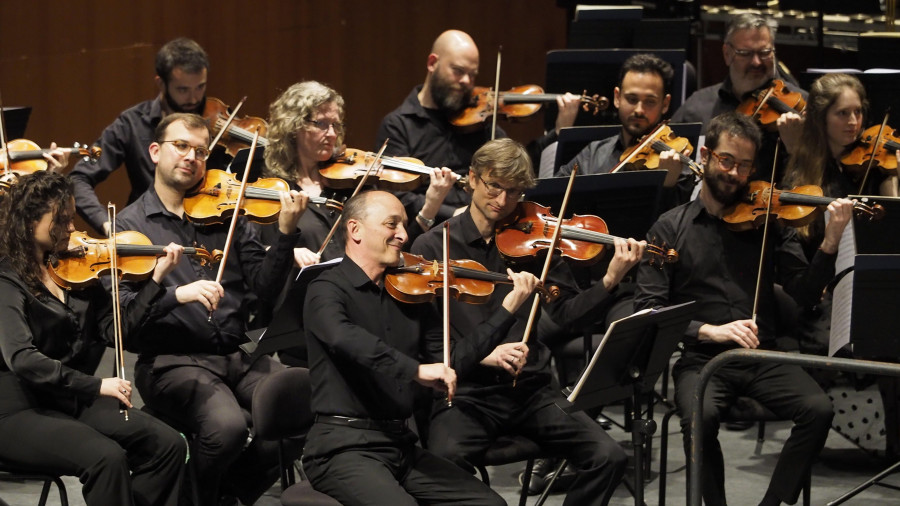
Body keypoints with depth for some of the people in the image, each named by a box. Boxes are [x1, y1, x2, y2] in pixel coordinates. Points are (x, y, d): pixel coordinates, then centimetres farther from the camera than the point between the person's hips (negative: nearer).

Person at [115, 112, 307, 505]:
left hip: (237, 355, 4)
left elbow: (264, 288, 5)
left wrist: (286, 233, -9)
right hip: (172, 360, -4)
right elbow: (121, 305, -8)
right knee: (227, 425, -32)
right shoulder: (130, 224, 5)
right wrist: (177, 294, -24)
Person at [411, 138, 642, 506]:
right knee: (445, 462, -34)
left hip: (532, 389, 3)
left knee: (608, 458, -17)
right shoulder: (433, 246, 2)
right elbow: (422, 340, -3)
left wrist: (610, 281, -12)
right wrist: (482, 356, -20)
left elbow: (565, 316, 4)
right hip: (466, 393, -3)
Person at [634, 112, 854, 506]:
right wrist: (709, 331, -18)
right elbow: (648, 310, -3)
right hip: (700, 358, -2)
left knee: (818, 410, -24)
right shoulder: (671, 228, 5)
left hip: (762, 356, 2)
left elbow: (804, 292, 2)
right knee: (701, 416, -33)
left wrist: (830, 243, -15)